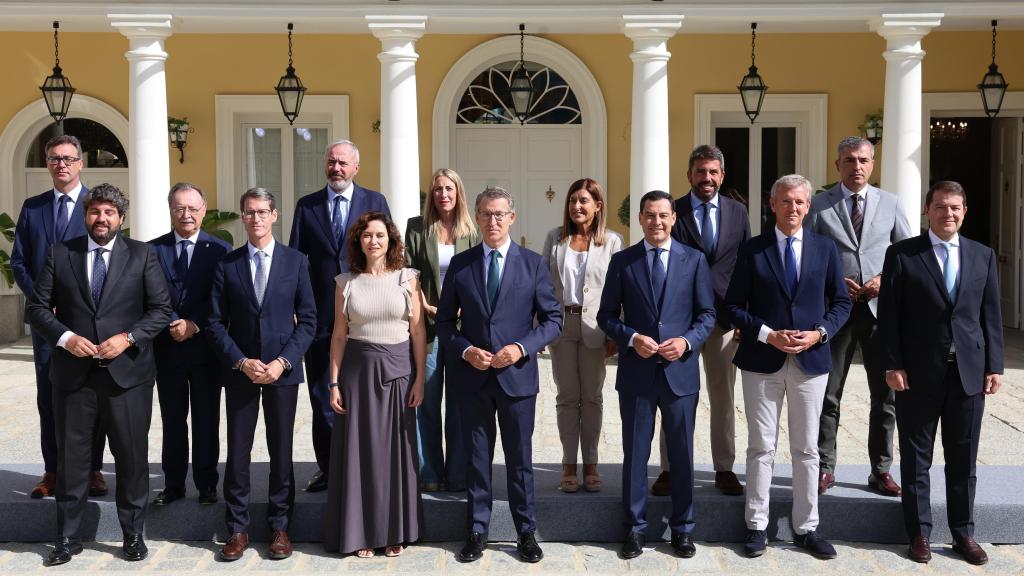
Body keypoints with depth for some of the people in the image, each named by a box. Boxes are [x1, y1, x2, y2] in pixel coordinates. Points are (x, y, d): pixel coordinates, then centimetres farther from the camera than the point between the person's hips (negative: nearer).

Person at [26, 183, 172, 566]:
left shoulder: (142, 255, 3)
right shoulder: (60, 254, 6)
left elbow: (161, 308, 0)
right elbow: (36, 307, 5)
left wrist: (128, 337, -14)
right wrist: (65, 337, -12)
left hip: (126, 371, -1)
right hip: (73, 372, 1)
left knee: (132, 456, 6)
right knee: (71, 456, 9)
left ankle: (133, 534, 20)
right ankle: (68, 537, 22)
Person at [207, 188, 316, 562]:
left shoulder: (295, 261, 2)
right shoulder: (227, 264, 4)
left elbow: (308, 319, 0)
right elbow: (216, 322, 2)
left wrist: (283, 361, -11)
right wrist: (242, 362, -10)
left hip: (282, 370, 0)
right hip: (240, 370, 1)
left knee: (281, 451, 6)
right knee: (237, 453, 4)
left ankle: (280, 527, 18)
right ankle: (237, 529, 16)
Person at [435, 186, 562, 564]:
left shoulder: (533, 263, 1)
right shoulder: (460, 264, 4)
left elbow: (553, 319, 1)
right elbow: (445, 321, 6)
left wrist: (522, 348, -13)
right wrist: (465, 350, -11)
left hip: (517, 375, -1)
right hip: (472, 377, 1)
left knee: (520, 458, 9)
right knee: (477, 458, 11)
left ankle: (526, 533, 23)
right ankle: (477, 532, 23)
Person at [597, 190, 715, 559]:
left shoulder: (694, 260, 4)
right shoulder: (622, 261, 3)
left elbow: (707, 314, 4)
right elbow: (606, 316, 4)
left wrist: (687, 341, -13)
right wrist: (631, 338, -14)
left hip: (680, 371, 0)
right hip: (636, 372, 0)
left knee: (682, 453, 9)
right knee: (635, 453, 8)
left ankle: (682, 528, 23)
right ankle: (635, 528, 20)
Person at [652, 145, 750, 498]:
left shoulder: (738, 212, 7)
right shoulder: (673, 213, 0)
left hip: (723, 317, 2)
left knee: (723, 398, 9)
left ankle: (724, 469, 20)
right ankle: (669, 469, 14)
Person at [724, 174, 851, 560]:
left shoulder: (825, 248, 6)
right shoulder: (753, 249, 1)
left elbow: (841, 302, 9)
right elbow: (733, 305, -1)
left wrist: (820, 333, -8)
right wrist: (767, 334, -13)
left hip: (811, 359, 2)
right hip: (762, 361, -1)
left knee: (807, 449, 9)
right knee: (761, 448, 5)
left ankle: (805, 528, 21)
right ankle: (757, 527, 15)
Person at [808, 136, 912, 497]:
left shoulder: (890, 203, 8)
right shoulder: (819, 205, 2)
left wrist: (887, 279, -9)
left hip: (881, 307, 2)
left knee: (885, 395, 7)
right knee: (828, 394, 5)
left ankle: (881, 471, 20)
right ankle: (824, 468, 17)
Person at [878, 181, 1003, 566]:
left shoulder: (983, 255, 9)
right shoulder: (902, 254, -2)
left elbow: (991, 315, 8)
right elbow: (888, 314, -4)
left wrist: (994, 366, 2)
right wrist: (892, 365, -10)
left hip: (969, 373, 3)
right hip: (918, 373, -3)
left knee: (963, 459, 11)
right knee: (916, 458, 7)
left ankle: (963, 533, 23)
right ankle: (919, 533, 18)